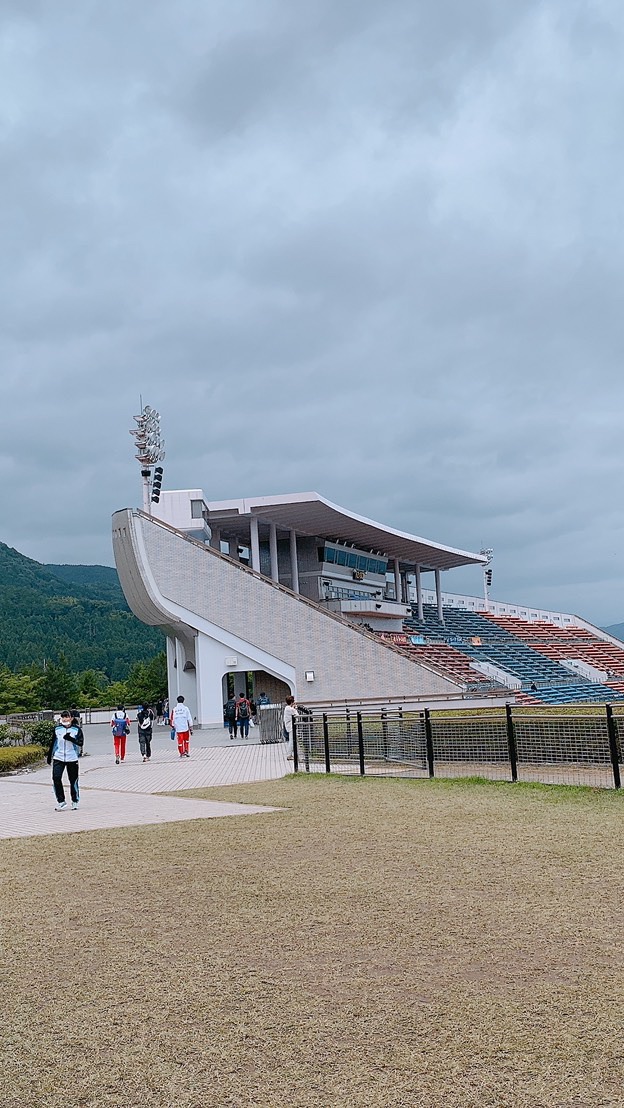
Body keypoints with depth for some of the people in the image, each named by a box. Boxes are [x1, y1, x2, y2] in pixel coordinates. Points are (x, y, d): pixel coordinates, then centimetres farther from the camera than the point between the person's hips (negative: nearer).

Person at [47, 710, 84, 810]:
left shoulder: (76, 729, -3)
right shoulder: (57, 729, 5)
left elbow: (81, 742, -10)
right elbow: (53, 743, 15)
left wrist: (70, 739, -25)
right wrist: (49, 756, 18)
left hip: (72, 758, -2)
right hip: (58, 758, 2)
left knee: (73, 780, 6)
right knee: (56, 778, -13)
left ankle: (75, 801, 22)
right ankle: (61, 801, -2)